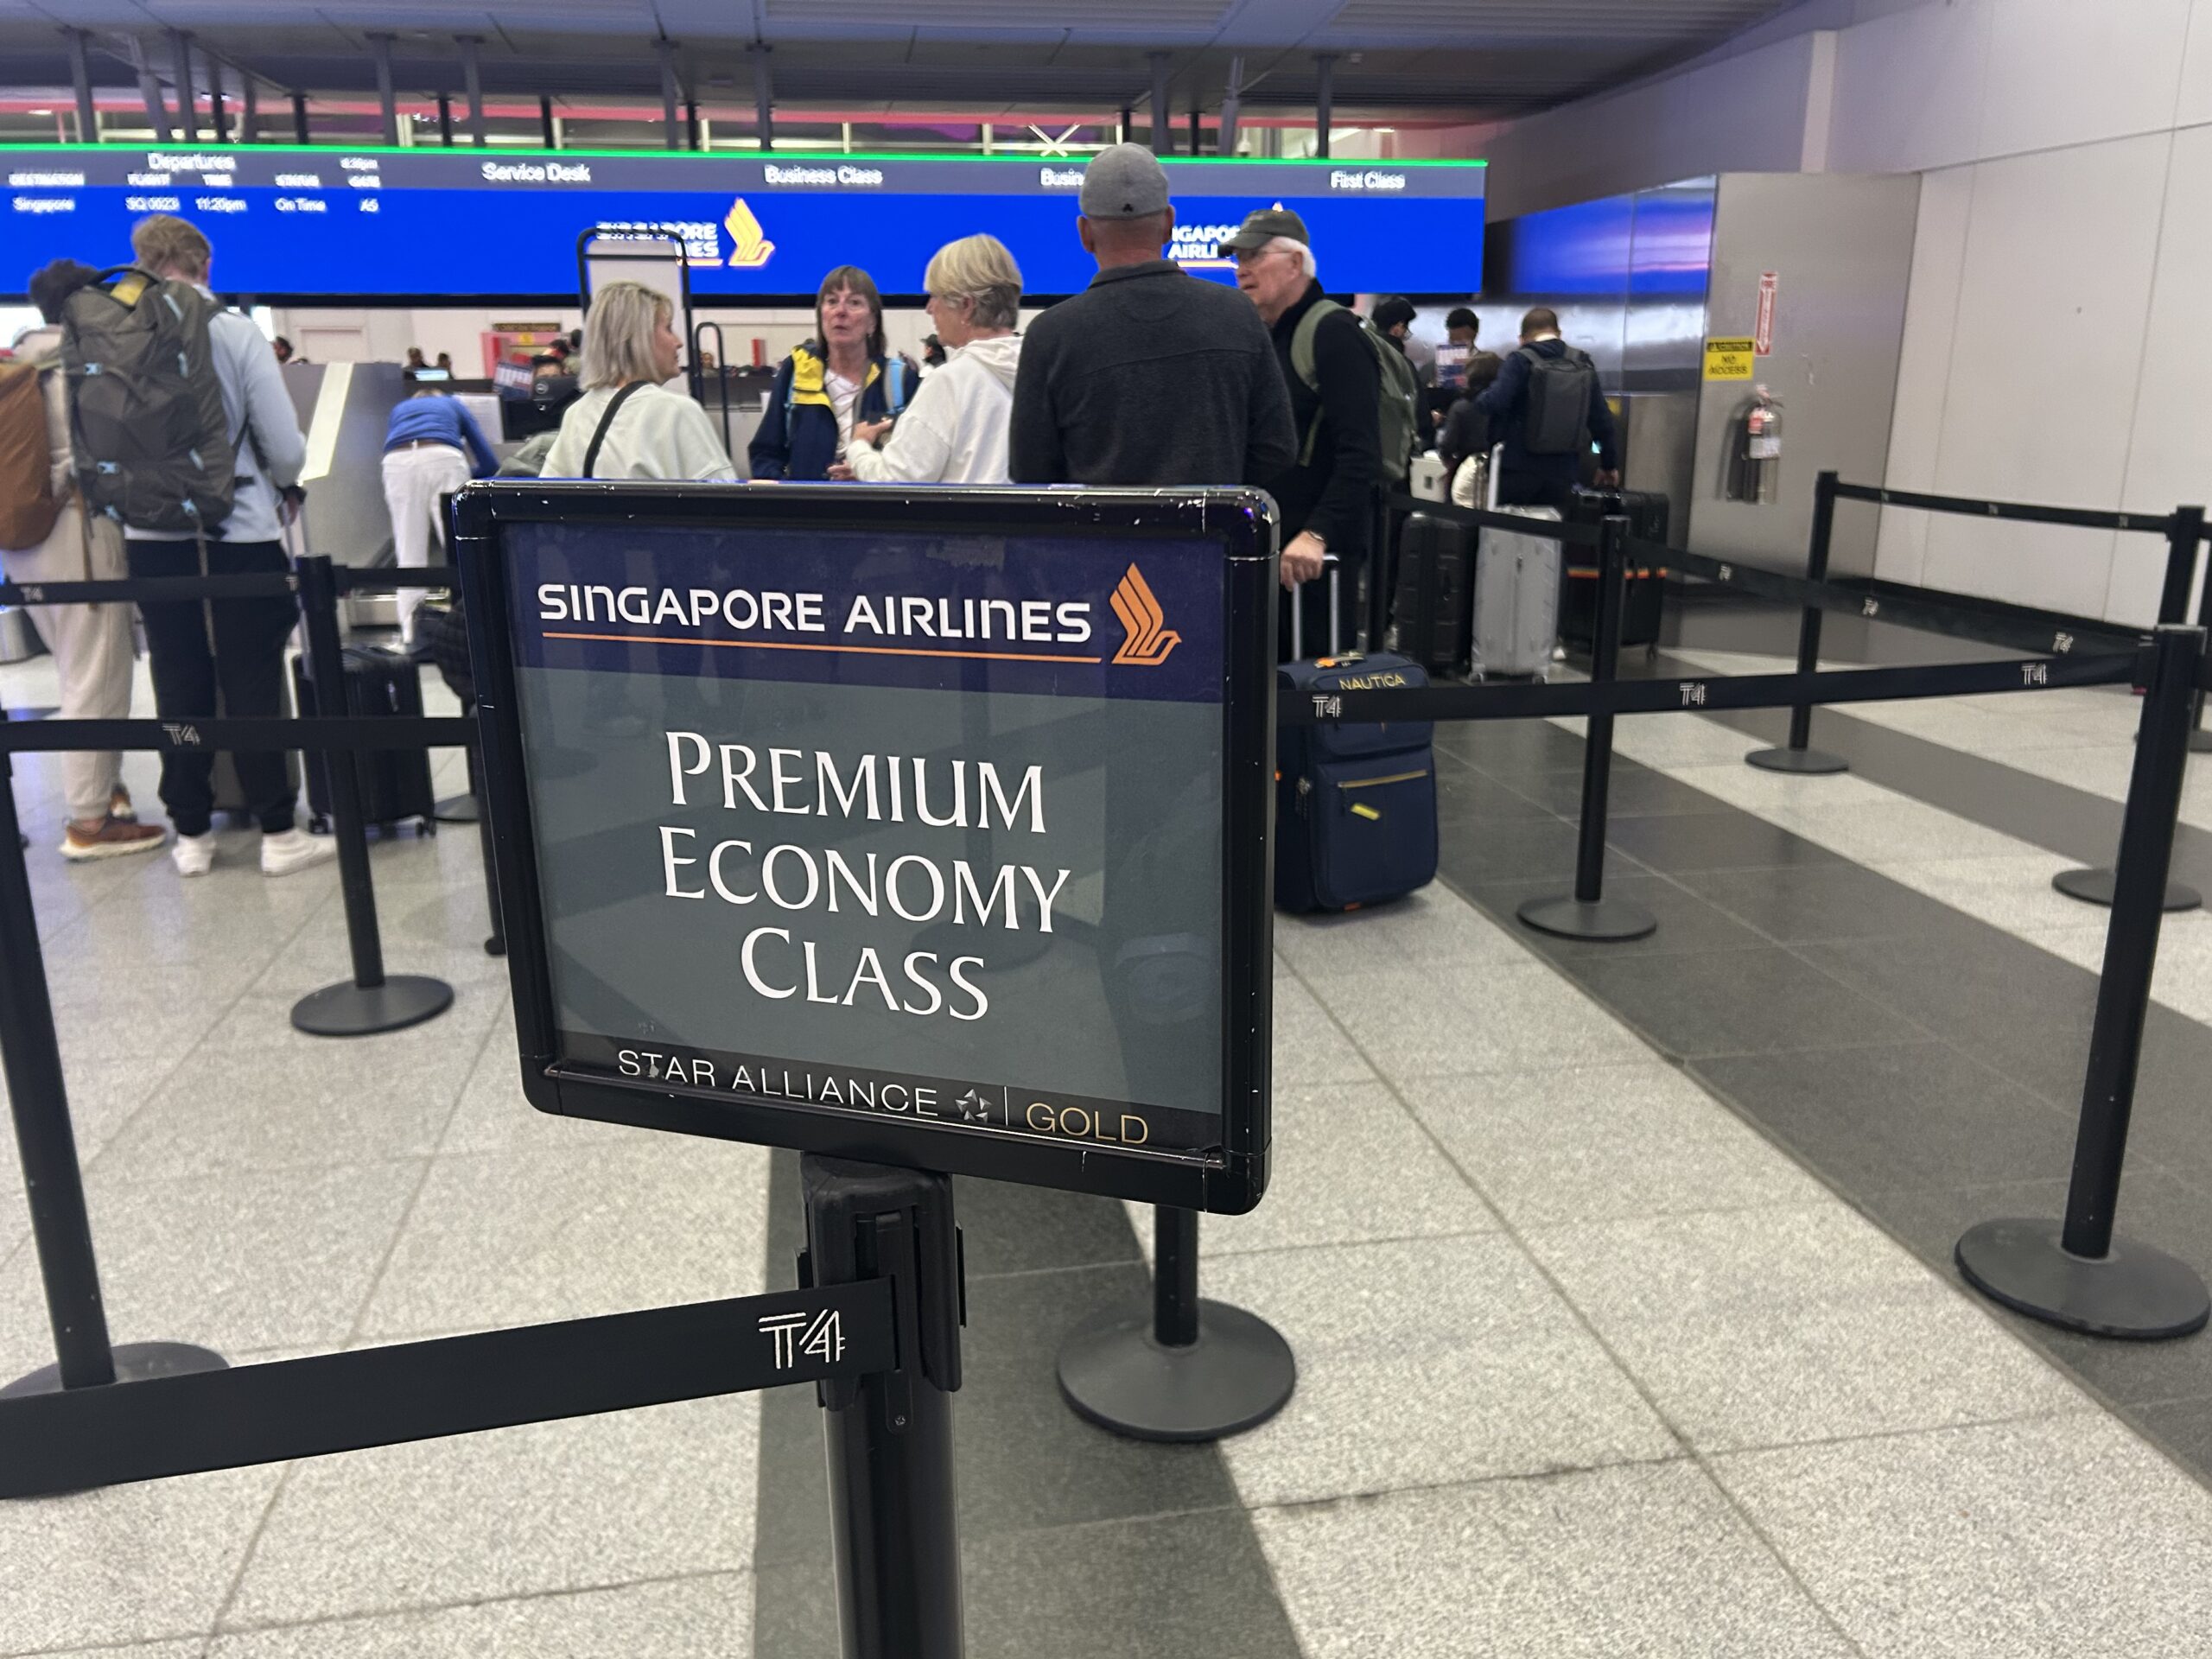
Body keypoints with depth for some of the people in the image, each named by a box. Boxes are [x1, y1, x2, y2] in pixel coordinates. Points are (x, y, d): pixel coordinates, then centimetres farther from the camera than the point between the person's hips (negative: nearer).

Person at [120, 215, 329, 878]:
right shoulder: (236, 333, -8)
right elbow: (286, 449, -8)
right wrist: (275, 481, 14)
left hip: (153, 537, 3)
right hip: (239, 532, -2)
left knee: (179, 686, 9)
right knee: (254, 686, 3)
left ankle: (191, 835, 16)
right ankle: (278, 833, 6)